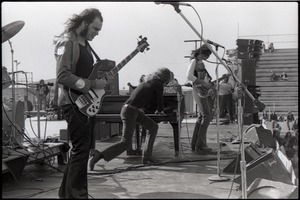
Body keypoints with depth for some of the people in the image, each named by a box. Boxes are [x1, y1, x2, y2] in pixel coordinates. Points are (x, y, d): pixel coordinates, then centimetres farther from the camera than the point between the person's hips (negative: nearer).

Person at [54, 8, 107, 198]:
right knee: (81, 148, -9)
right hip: (74, 103, -10)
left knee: (85, 146, 13)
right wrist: (92, 84, -23)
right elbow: (62, 76, -23)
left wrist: (102, 77, 9)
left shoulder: (85, 44, 16)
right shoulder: (67, 42, -13)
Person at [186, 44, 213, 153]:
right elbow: (189, 76, -23)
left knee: (201, 117, 11)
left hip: (203, 91, 10)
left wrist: (209, 83, 13)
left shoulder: (200, 62, 16)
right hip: (199, 91, -10)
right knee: (207, 116, -10)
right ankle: (200, 144, -6)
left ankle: (194, 144, 15)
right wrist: (203, 82, -22)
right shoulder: (194, 61, -12)